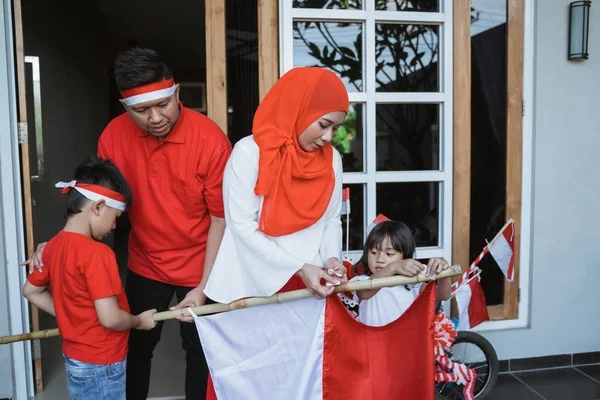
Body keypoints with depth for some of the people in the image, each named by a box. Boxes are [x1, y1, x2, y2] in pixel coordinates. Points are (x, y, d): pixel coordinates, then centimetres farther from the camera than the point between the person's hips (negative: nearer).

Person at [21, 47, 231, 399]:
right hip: (144, 265, 4)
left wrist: (204, 286, -18)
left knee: (200, 351, 14)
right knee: (136, 348, 19)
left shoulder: (210, 139, -23)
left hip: (199, 267, -3)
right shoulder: (114, 135, -11)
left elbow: (222, 219, -17)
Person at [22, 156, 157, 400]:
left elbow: (31, 291, 12)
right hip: (101, 366, -8)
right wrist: (140, 321, -10)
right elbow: (110, 318, -28)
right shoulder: (97, 254, -26)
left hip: (74, 360, 8)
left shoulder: (53, 246, -2)